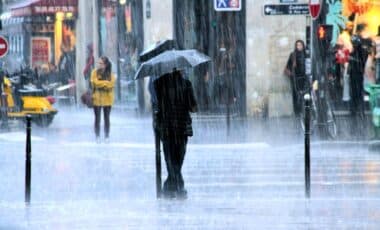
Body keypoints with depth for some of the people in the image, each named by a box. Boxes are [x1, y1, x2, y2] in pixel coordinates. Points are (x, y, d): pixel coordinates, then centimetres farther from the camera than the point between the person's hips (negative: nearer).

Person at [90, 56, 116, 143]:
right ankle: (97, 137, 7)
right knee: (97, 118, 1)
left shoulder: (110, 74, 3)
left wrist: (101, 84, -17)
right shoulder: (95, 72, 0)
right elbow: (95, 82, -12)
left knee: (107, 118, 6)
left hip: (107, 98, 1)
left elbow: (111, 84, -9)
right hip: (97, 98, -1)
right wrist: (106, 82, -11)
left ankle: (107, 136, 11)